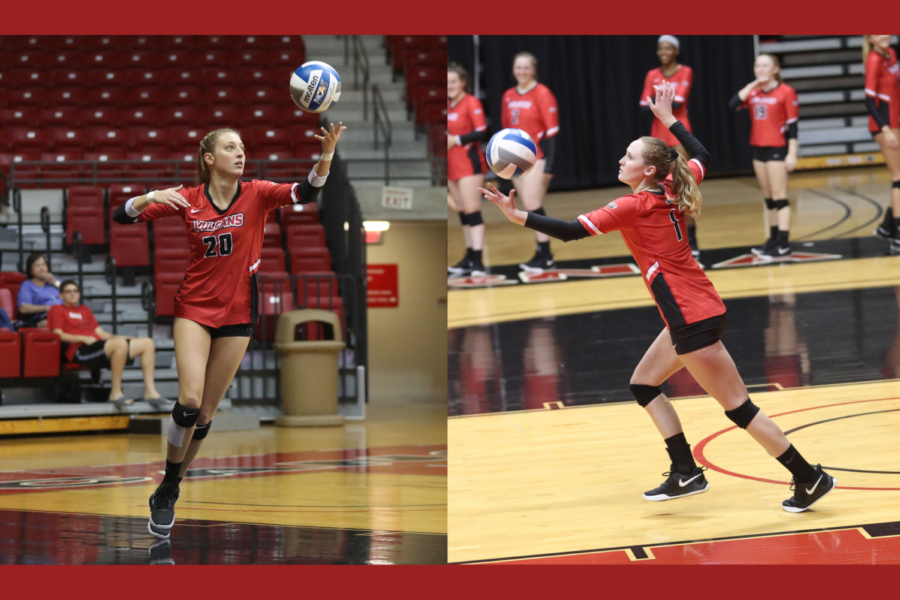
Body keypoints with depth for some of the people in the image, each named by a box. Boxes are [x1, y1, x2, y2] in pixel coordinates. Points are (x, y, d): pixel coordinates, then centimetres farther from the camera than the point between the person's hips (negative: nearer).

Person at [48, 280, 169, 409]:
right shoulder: (57, 310, 13)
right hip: (79, 351, -8)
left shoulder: (85, 310, 32)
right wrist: (84, 338, -13)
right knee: (120, 344, -36)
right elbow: (58, 335, -2)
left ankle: (150, 391, -10)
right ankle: (116, 393, -31)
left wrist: (116, 337, 6)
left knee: (147, 343, -3)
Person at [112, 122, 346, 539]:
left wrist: (326, 156, -42)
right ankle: (166, 488, -2)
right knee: (189, 399, -19)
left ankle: (169, 492, 21)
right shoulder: (188, 200, -4)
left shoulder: (256, 195, -5)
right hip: (194, 307, -1)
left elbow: (306, 192, -23)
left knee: (205, 413, 5)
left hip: (238, 313, 1)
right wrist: (152, 197, -24)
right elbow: (122, 216, -3)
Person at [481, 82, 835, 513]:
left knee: (739, 408, -4)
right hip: (696, 312, 9)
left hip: (694, 320, -9)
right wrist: (667, 118, 31)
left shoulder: (635, 206, -14)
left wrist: (516, 215, -20)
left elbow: (570, 231, -19)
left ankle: (810, 479, 0)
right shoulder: (671, 191, 6)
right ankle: (686, 473, 18)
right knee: (643, 384, 18)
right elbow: (702, 156, 27)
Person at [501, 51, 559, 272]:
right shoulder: (508, 97, 9)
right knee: (530, 208, 8)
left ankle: (544, 256, -5)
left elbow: (552, 130, -11)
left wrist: (549, 164, -16)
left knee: (533, 205, -11)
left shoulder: (542, 94, -9)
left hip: (536, 157, -6)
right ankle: (544, 254, 15)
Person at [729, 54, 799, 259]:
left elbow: (792, 125, -9)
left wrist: (792, 154, -13)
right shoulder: (753, 92, 10)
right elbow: (733, 105, -7)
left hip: (777, 148, -6)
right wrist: (753, 85, -7)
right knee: (769, 198, 11)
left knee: (779, 196, -9)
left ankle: (783, 245, -11)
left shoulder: (786, 92, -7)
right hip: (758, 148, 6)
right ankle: (774, 240, 18)